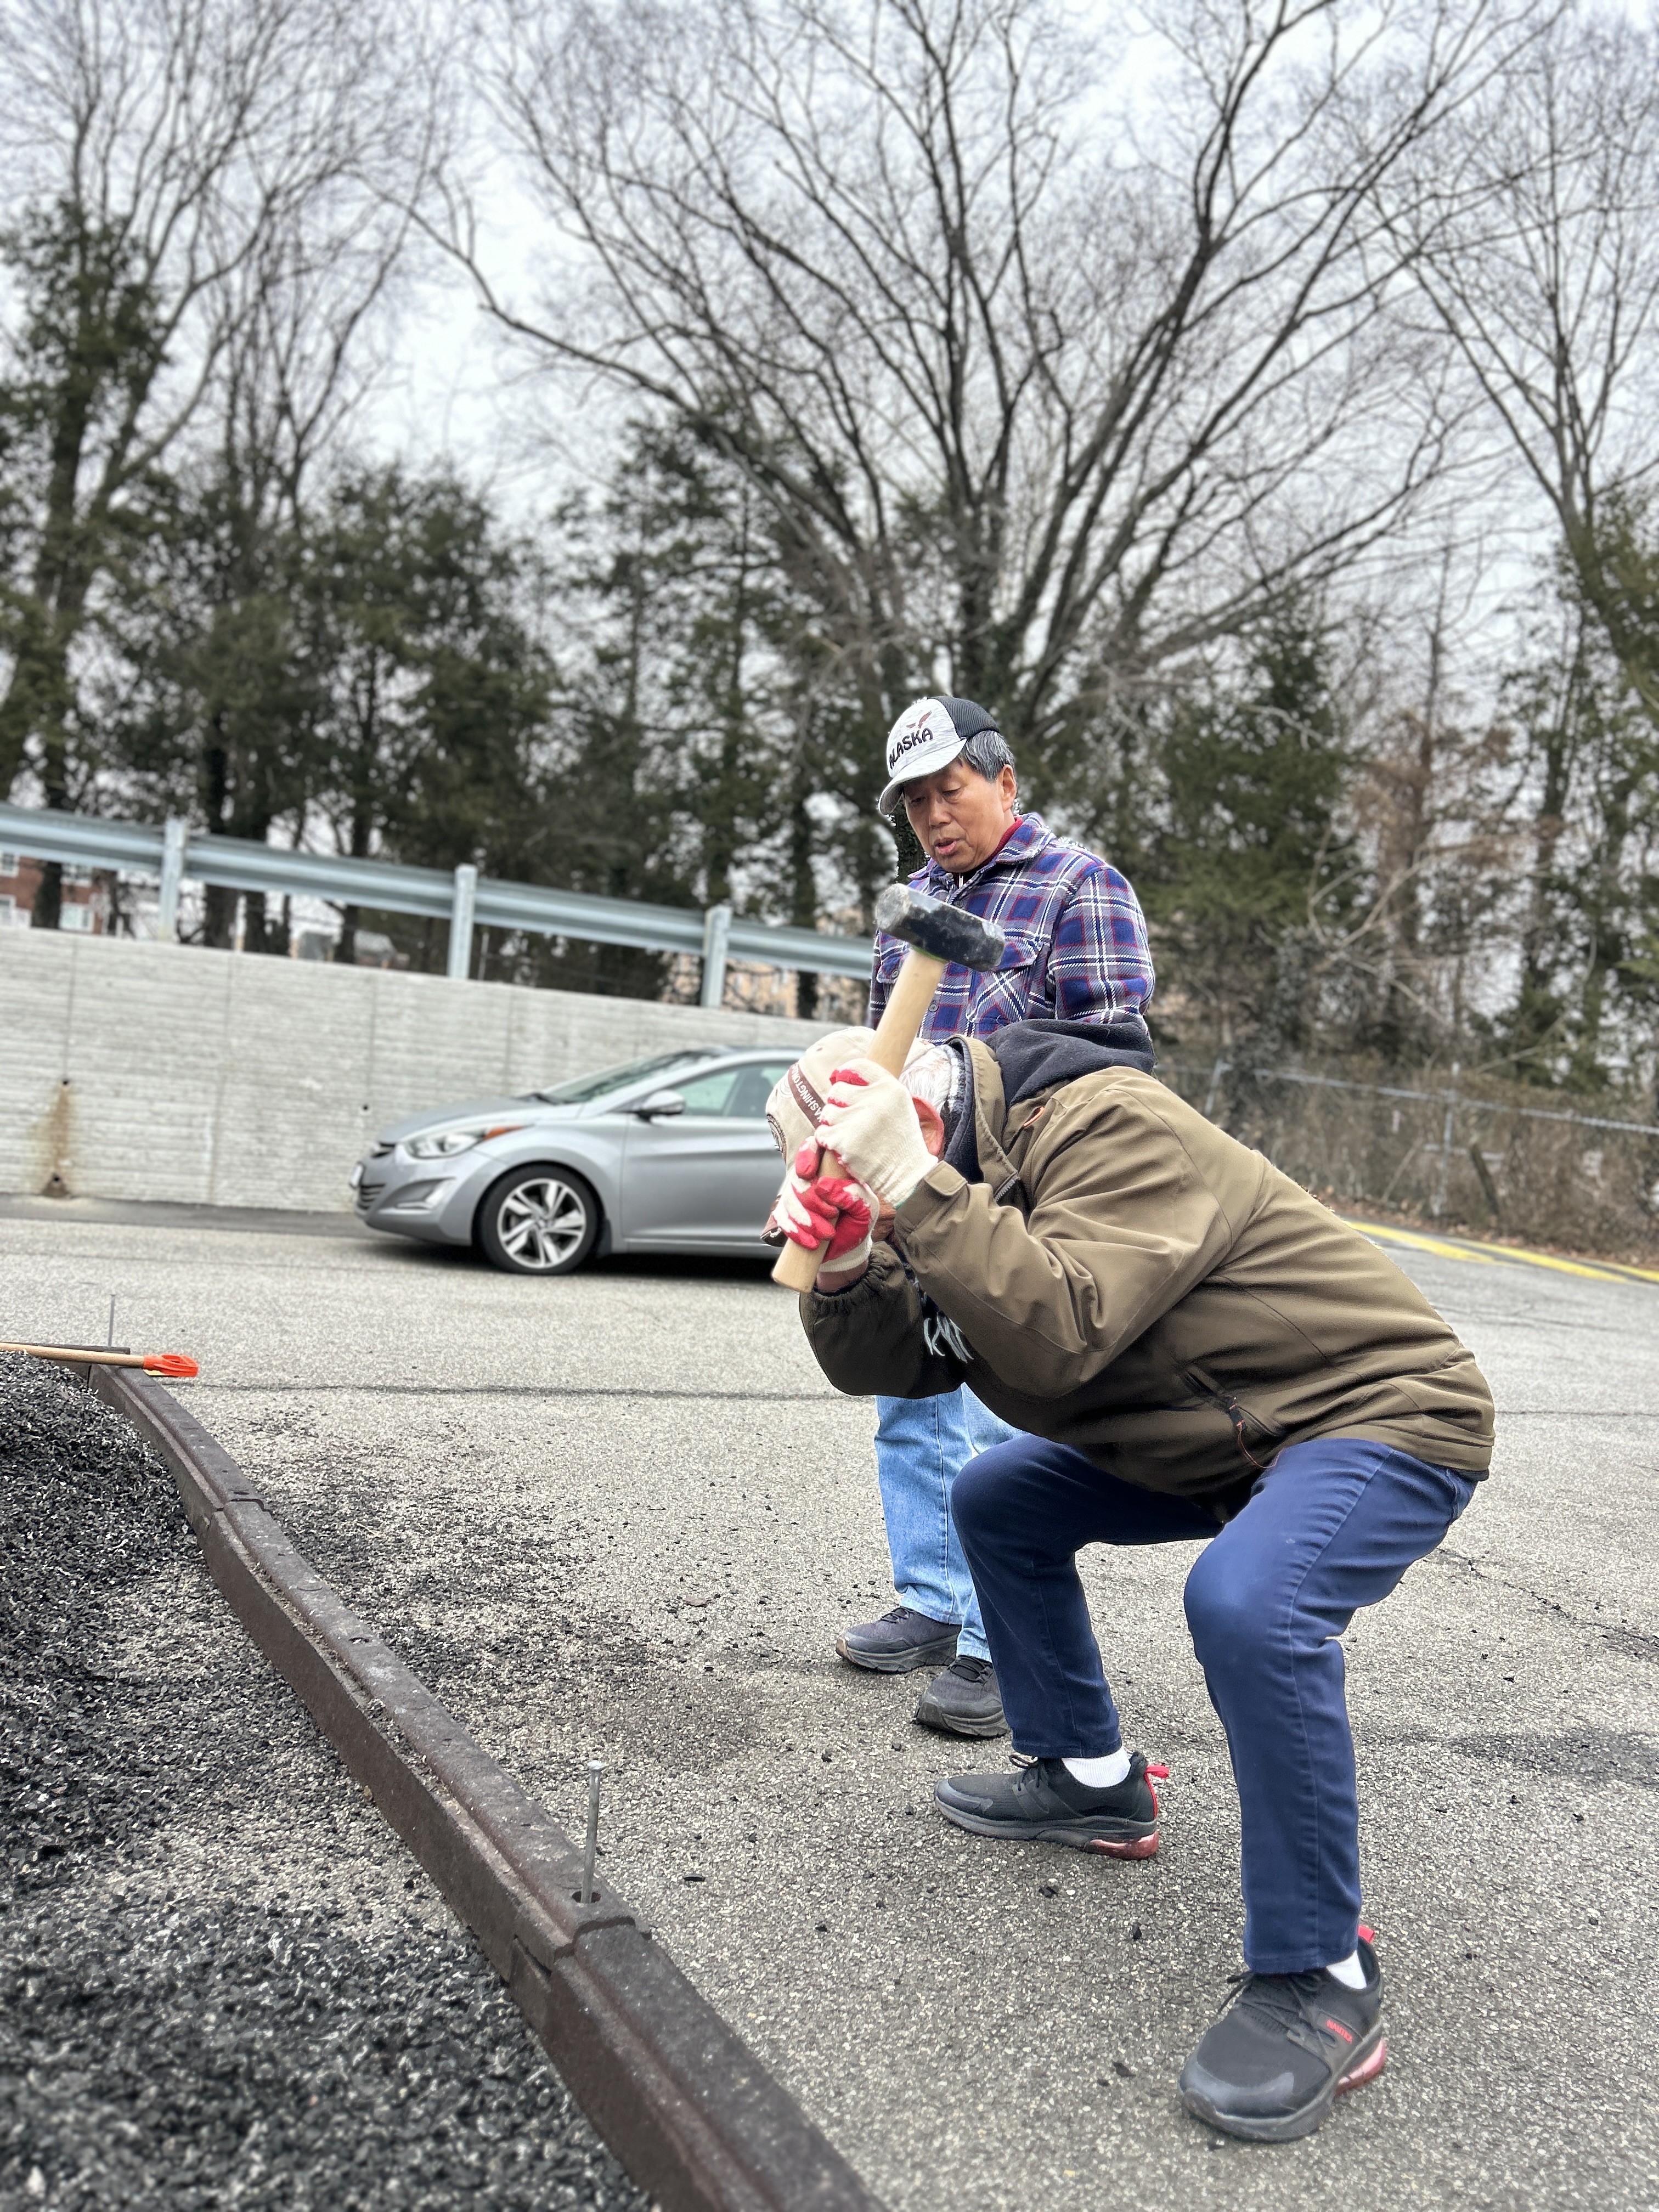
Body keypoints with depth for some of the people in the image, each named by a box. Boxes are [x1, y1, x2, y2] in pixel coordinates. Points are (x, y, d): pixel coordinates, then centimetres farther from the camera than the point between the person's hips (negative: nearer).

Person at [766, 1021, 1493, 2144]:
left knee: (1245, 1601, -35)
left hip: (1381, 1415, -9)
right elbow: (883, 1362, -2)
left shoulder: (1112, 1126, -26)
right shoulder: (963, 1184, 2)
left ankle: (1322, 1978, -14)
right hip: (1218, 1437, 9)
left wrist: (915, 1188, -40)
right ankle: (1090, 1779, 25)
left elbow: (1058, 1335, -39)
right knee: (1000, 1502, 10)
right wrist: (845, 1261, -22)